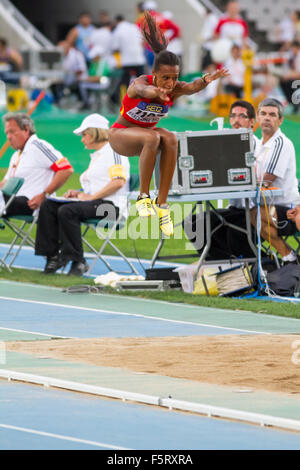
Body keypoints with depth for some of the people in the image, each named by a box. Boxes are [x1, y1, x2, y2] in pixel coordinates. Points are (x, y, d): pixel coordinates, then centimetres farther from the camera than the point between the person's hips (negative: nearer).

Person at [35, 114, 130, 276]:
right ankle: (53, 255, -11)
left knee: (67, 211, -32)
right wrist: (79, 193, 11)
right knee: (47, 206, -5)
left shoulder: (113, 150, -6)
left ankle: (77, 261, -26)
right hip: (94, 203, 10)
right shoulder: (97, 155, 26)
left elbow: (118, 181, -19)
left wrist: (90, 196, -17)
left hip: (111, 205, -10)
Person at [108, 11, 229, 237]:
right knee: (152, 137, -36)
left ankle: (162, 203, -26)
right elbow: (143, 89, -53)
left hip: (148, 133, 5)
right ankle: (144, 197, -25)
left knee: (170, 139, -30)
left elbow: (192, 87, -37)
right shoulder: (141, 83, -27)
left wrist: (206, 80, -61)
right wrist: (155, 92, -77)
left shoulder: (175, 90, -14)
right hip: (121, 134, -5)